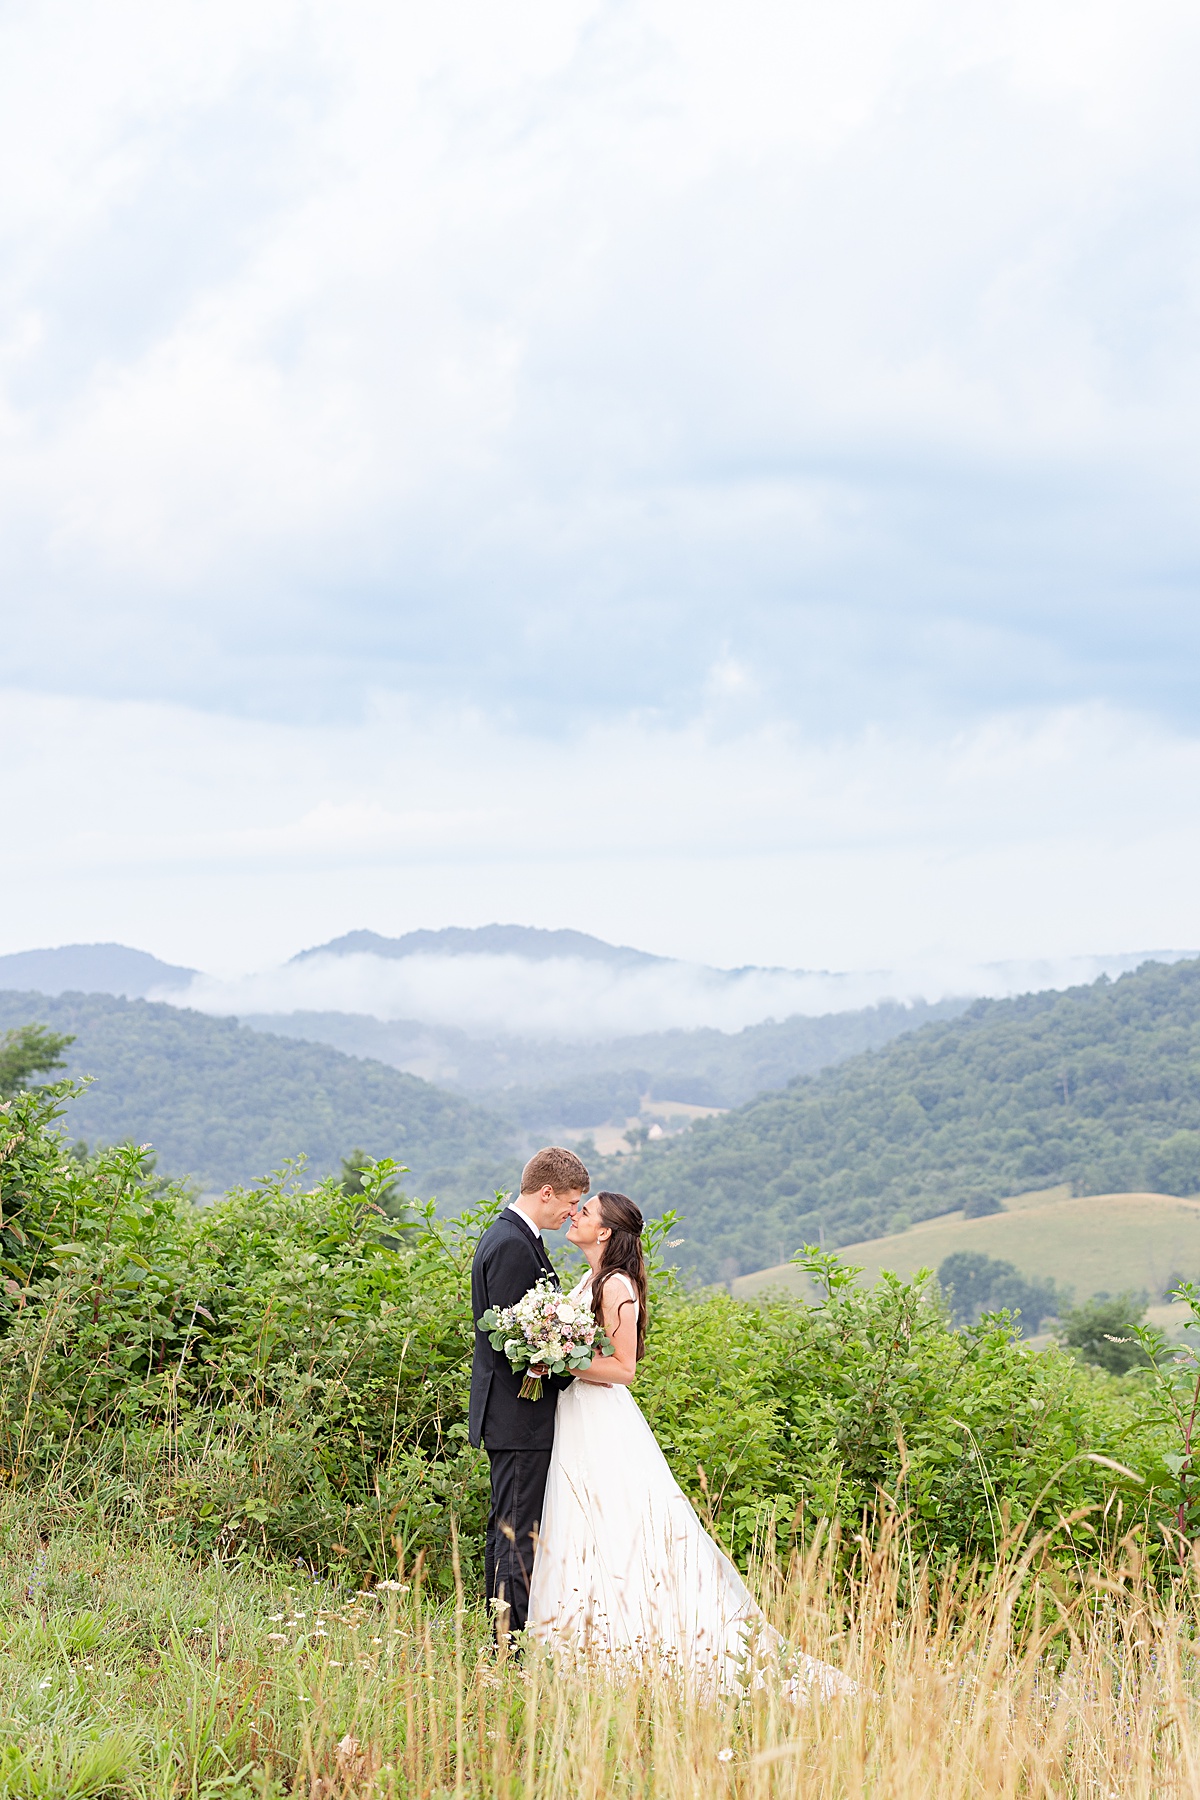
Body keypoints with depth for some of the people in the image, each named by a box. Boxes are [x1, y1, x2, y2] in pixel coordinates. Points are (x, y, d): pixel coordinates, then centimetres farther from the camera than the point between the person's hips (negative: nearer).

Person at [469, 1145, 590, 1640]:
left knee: (507, 1529, 14)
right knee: (519, 1533, -9)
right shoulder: (513, 1246, -18)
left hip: (508, 1416, 11)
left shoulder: (505, 1236, 15)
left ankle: (502, 1641, 20)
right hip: (520, 1417, -11)